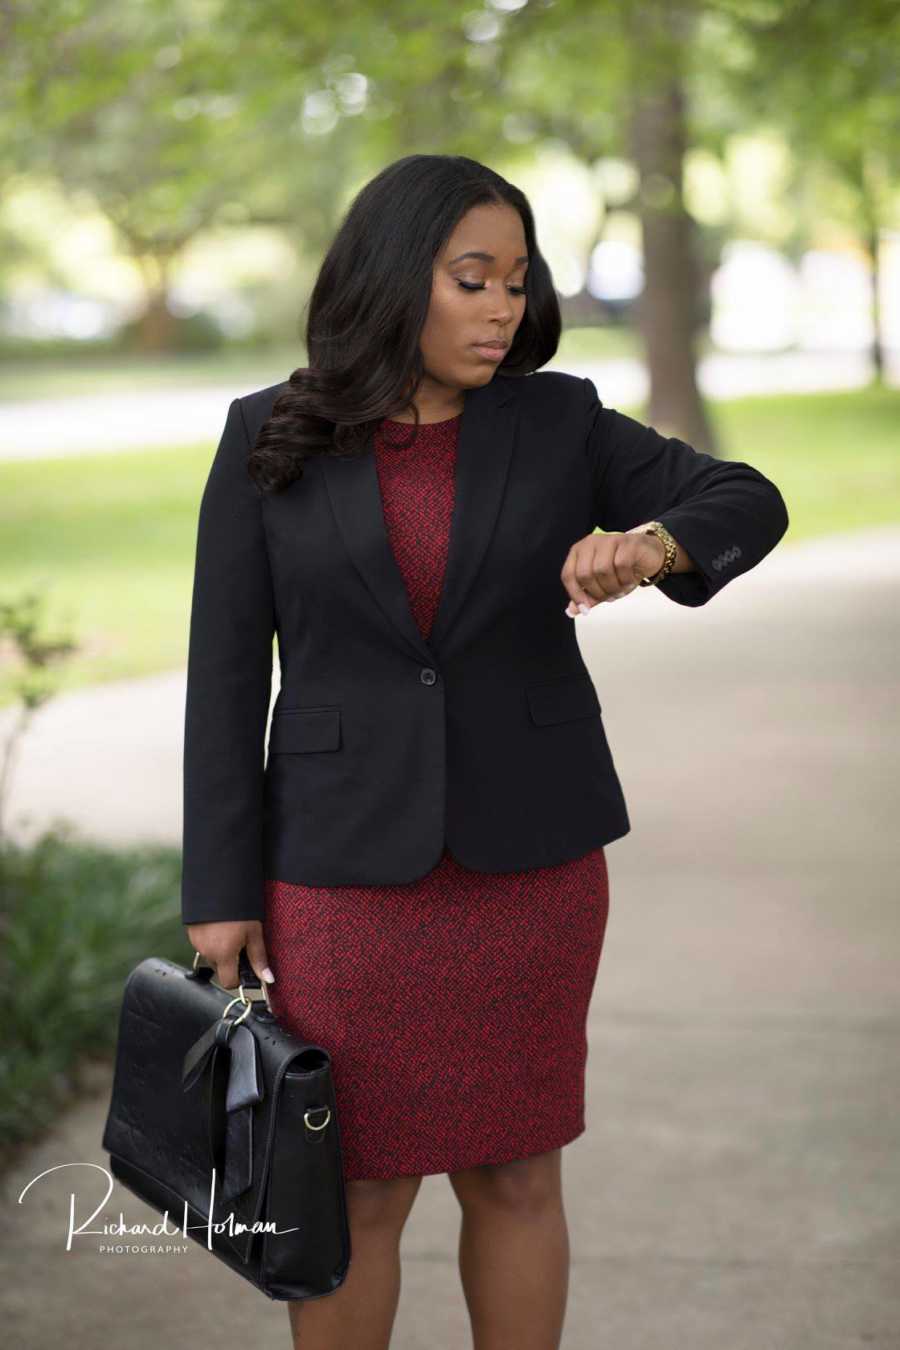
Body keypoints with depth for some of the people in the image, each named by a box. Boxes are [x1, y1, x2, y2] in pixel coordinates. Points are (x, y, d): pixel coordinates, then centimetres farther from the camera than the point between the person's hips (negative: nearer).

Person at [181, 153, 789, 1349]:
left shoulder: (557, 423, 0)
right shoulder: (269, 441, -4)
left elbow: (748, 507, -4)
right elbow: (228, 668, -3)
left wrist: (649, 547, -27)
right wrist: (221, 890, -5)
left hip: (527, 858, 2)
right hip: (348, 862, -1)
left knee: (516, 1175, 11)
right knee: (354, 1193, 6)